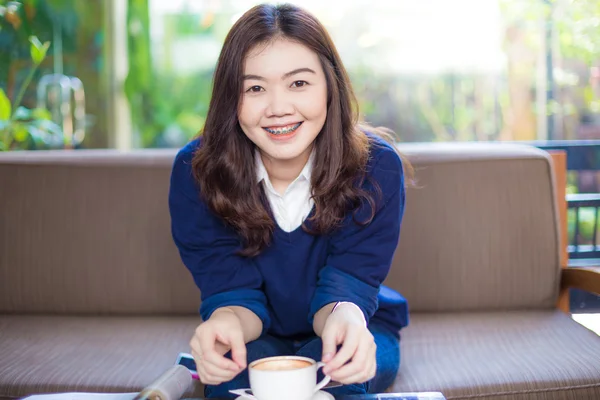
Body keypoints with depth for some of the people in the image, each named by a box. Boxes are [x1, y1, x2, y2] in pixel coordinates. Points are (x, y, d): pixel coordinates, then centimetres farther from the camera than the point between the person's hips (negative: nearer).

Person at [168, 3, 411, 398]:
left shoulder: (376, 167, -21)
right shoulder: (195, 171, -19)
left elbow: (346, 285, -22)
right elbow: (234, 291, -18)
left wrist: (346, 317, -48)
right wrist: (228, 322, -44)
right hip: (258, 336, 0)